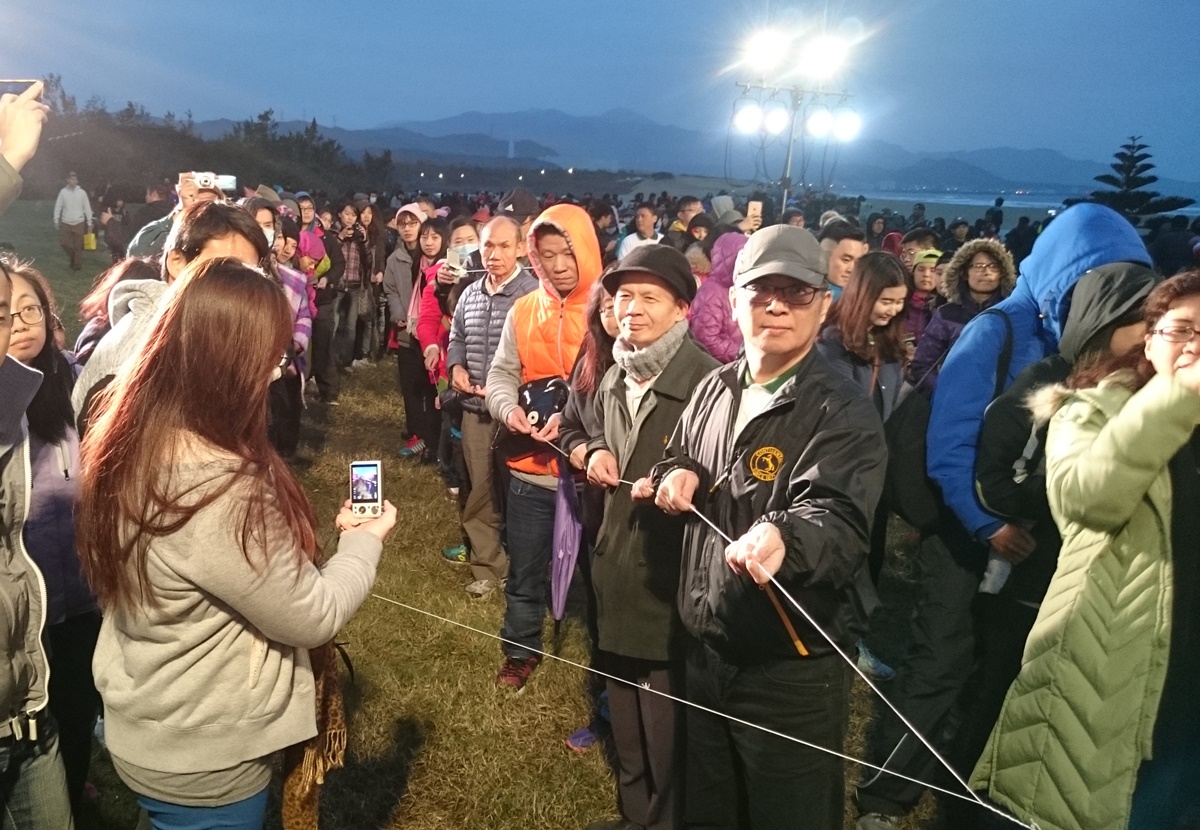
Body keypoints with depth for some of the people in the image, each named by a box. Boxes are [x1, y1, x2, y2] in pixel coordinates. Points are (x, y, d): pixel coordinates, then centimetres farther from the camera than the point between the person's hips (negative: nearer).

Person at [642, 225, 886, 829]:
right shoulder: (715, 389, 3)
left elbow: (840, 520, -31)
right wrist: (677, 474, -4)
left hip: (792, 668, -6)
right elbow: (678, 456, 19)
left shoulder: (844, 413, -17)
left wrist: (783, 536, -53)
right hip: (704, 646, 6)